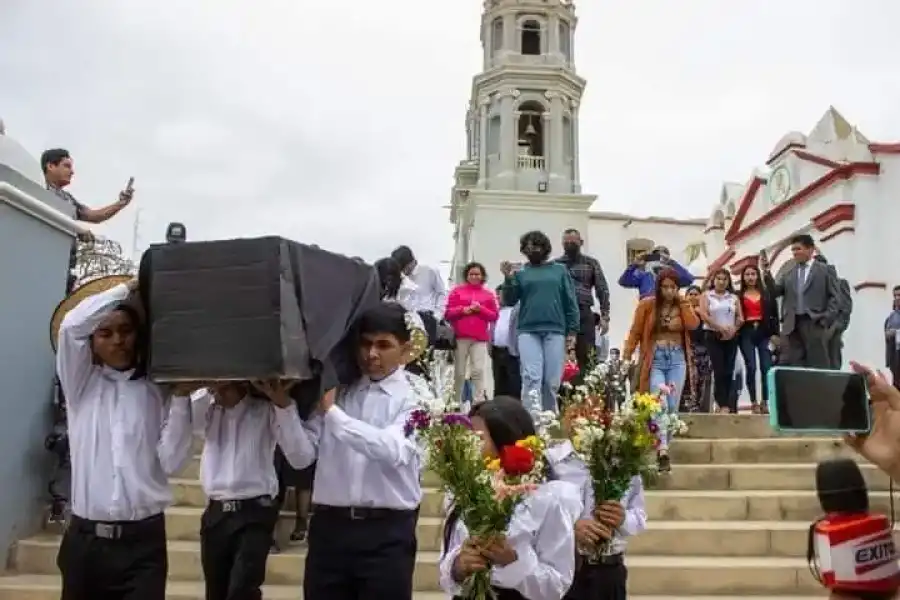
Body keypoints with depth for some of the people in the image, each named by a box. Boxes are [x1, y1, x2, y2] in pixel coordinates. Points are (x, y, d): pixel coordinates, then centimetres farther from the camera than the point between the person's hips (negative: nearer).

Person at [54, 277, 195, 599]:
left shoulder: (157, 390, 5)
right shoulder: (82, 383, 7)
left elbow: (172, 462, -5)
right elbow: (71, 325, -10)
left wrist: (181, 397, -11)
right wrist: (129, 287, -8)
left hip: (143, 539, -1)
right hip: (85, 538, 1)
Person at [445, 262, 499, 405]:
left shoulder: (488, 294, 12)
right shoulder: (457, 291, 10)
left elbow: (494, 316, 8)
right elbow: (448, 313, 6)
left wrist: (481, 309, -8)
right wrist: (463, 310, -11)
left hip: (480, 338, 0)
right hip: (460, 337, 0)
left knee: (479, 371, -10)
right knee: (459, 372, 1)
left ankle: (479, 403, -9)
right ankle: (456, 402, 11)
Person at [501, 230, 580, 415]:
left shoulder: (559, 270, 11)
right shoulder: (521, 272, 11)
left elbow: (570, 302, 8)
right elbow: (509, 301, 6)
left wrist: (572, 331, 1)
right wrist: (508, 278, -9)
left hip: (555, 331, 1)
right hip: (528, 331, 0)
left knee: (552, 381, 1)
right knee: (531, 377, -10)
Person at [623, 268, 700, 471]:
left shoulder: (683, 305, 8)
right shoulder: (647, 305, 0)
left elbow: (693, 324, -11)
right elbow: (635, 333, -1)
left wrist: (682, 303, -7)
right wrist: (626, 357, -9)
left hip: (677, 360, 3)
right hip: (655, 360, -3)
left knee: (672, 406, 4)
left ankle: (664, 446, 16)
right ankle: (663, 451, -22)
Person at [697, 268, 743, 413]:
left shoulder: (734, 297, 13)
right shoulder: (706, 295, 6)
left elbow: (740, 318, 8)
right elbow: (704, 315, -6)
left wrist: (733, 330, -10)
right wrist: (721, 328, -13)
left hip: (731, 337, 3)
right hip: (713, 336, -3)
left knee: (729, 371, 0)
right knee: (719, 370, -12)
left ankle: (722, 402, 7)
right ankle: (724, 405, -14)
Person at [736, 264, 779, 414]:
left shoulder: (767, 293, 9)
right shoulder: (738, 295, 7)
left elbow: (774, 314, 6)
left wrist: (775, 333, -1)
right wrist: (735, 333, -9)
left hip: (764, 332, 1)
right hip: (746, 333, -1)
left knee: (766, 367, -5)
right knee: (751, 367, -5)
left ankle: (765, 402, 3)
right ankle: (754, 402, 0)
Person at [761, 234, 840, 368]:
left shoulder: (826, 270, 7)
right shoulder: (787, 273, 17)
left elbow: (835, 297, 2)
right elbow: (775, 292, 5)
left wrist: (826, 320, -9)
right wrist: (766, 272, -8)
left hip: (815, 324, -3)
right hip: (791, 325, 3)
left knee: (818, 366, 0)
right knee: (789, 367, -1)